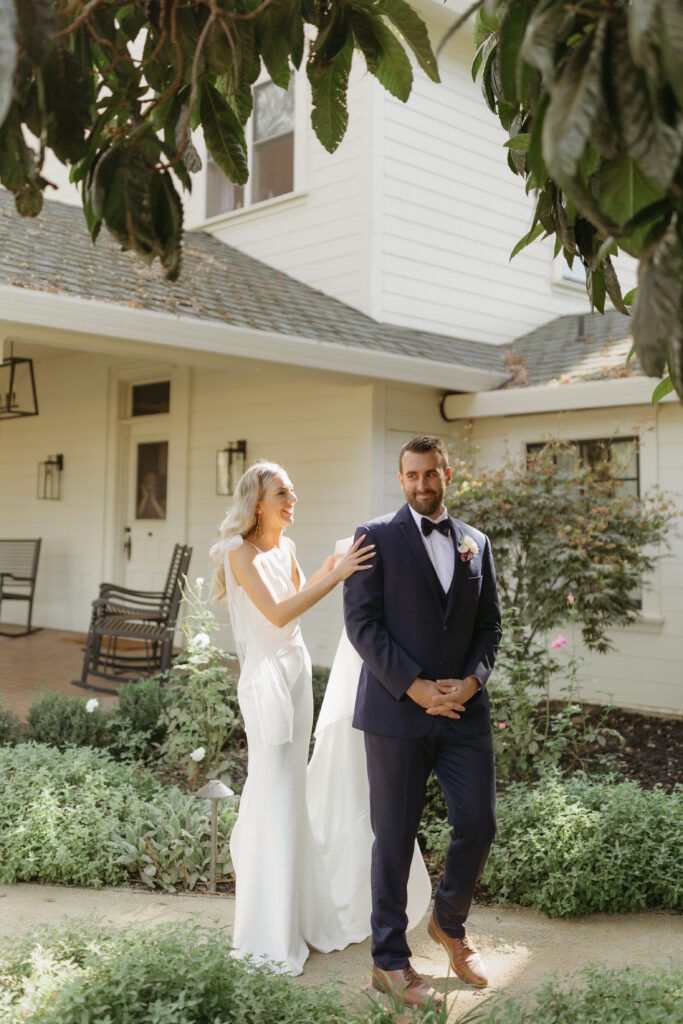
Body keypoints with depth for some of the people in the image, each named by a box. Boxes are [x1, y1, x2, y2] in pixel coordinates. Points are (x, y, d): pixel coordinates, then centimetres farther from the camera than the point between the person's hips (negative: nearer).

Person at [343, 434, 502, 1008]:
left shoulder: (476, 543, 11)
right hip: (397, 708, -4)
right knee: (395, 838, 5)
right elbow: (362, 622, -9)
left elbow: (490, 623, 11)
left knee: (479, 824, 5)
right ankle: (390, 961, 22)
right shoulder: (377, 538, -2)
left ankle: (449, 923, 33)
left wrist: (472, 680, -7)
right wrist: (415, 687, -15)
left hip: (464, 708, 4)